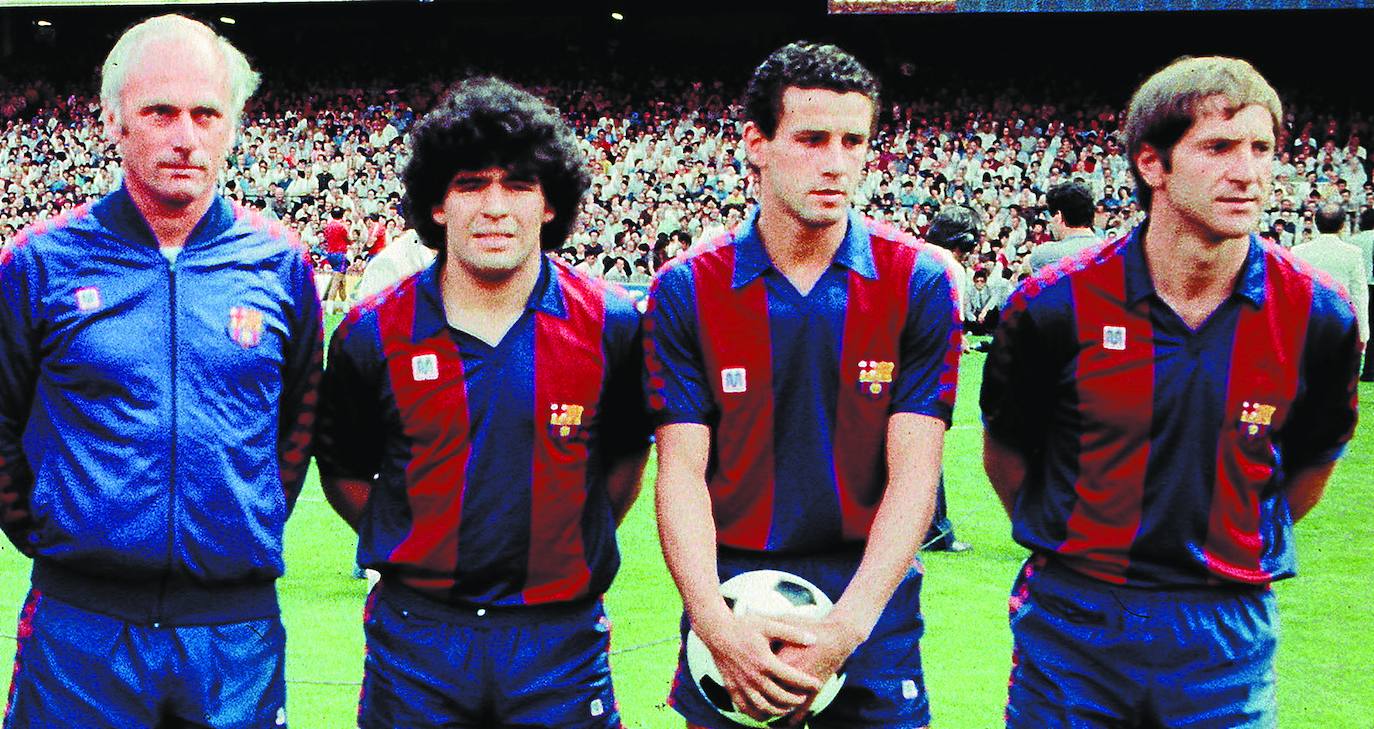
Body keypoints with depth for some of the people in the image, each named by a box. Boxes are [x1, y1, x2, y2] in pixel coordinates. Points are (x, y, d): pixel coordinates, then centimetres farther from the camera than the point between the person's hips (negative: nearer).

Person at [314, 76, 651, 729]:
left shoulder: (613, 327, -3)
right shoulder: (373, 333, -3)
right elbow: (344, 472, 9)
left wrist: (576, 549, 6)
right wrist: (417, 551, 4)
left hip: (561, 641, 0)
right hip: (414, 641, 0)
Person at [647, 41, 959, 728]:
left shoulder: (920, 284, -4)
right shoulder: (686, 292, -3)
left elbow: (913, 472, -9)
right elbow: (682, 472, -7)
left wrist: (848, 624, -20)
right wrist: (716, 622, -21)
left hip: (871, 600, 0)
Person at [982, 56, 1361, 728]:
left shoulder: (1317, 318, -6)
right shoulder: (1058, 307, -11)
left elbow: (1310, 462, 11)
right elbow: (1006, 451, 4)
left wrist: (1236, 548, 10)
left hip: (1228, 630, 1)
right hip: (1071, 619, -1)